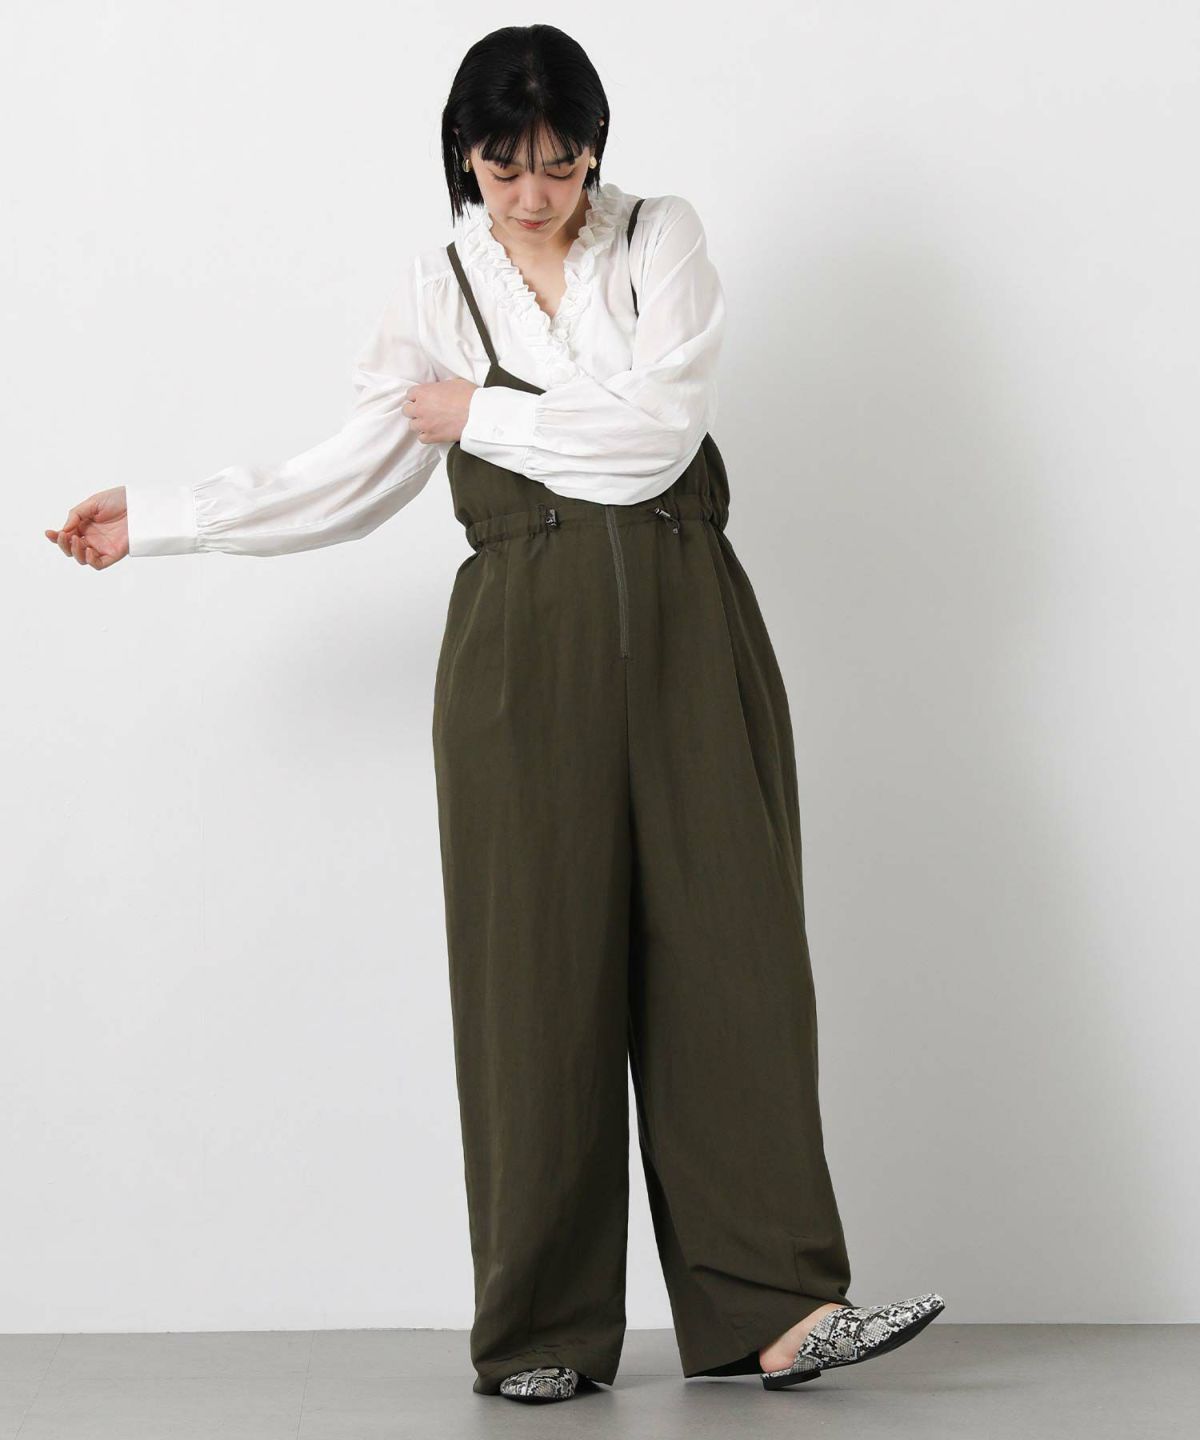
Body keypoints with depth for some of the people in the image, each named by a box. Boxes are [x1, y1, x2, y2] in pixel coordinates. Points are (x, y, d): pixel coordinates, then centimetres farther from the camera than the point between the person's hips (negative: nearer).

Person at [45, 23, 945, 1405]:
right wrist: (149, 517, 15)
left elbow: (656, 431, -10)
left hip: (684, 629, 0)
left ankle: (770, 1307, -1)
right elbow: (349, 479, 14)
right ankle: (543, 1328, 7)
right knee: (541, 966, 0)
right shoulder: (437, 289, 10)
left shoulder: (661, 241, 5)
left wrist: (479, 413, -1)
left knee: (728, 948, -4)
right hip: (524, 645, 0)